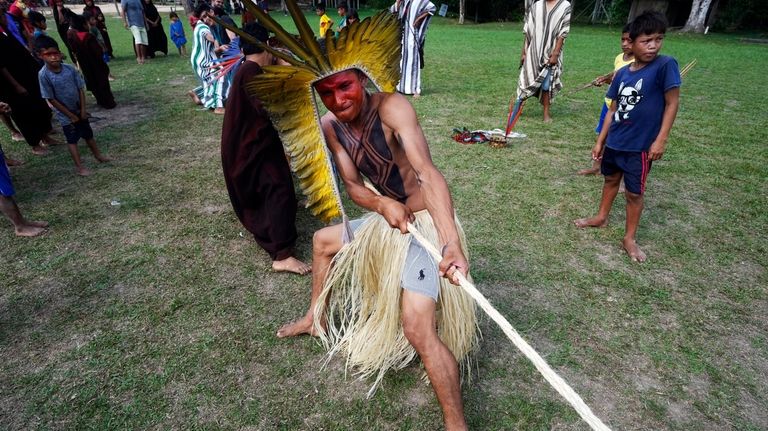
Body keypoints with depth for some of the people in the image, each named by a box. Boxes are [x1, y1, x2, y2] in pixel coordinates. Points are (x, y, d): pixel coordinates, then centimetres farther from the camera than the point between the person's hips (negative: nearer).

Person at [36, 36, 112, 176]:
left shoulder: (70, 69, -11)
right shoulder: (43, 75, -19)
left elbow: (81, 89, -4)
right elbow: (51, 99, -16)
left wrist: (83, 110, -8)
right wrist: (71, 115, -13)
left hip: (79, 110, 3)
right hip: (65, 114, -3)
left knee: (88, 134, 19)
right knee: (72, 140, 6)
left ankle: (97, 155, 38)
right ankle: (79, 166, 13)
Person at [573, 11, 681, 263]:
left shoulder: (665, 65, -13)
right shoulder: (622, 73, 0)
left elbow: (672, 103, -10)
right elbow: (613, 109, 6)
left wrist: (661, 139, -15)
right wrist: (600, 141, 7)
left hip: (641, 145, -5)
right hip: (614, 142, 5)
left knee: (634, 192, 6)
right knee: (611, 180, 22)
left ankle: (629, 238, 21)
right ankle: (601, 218, 43)